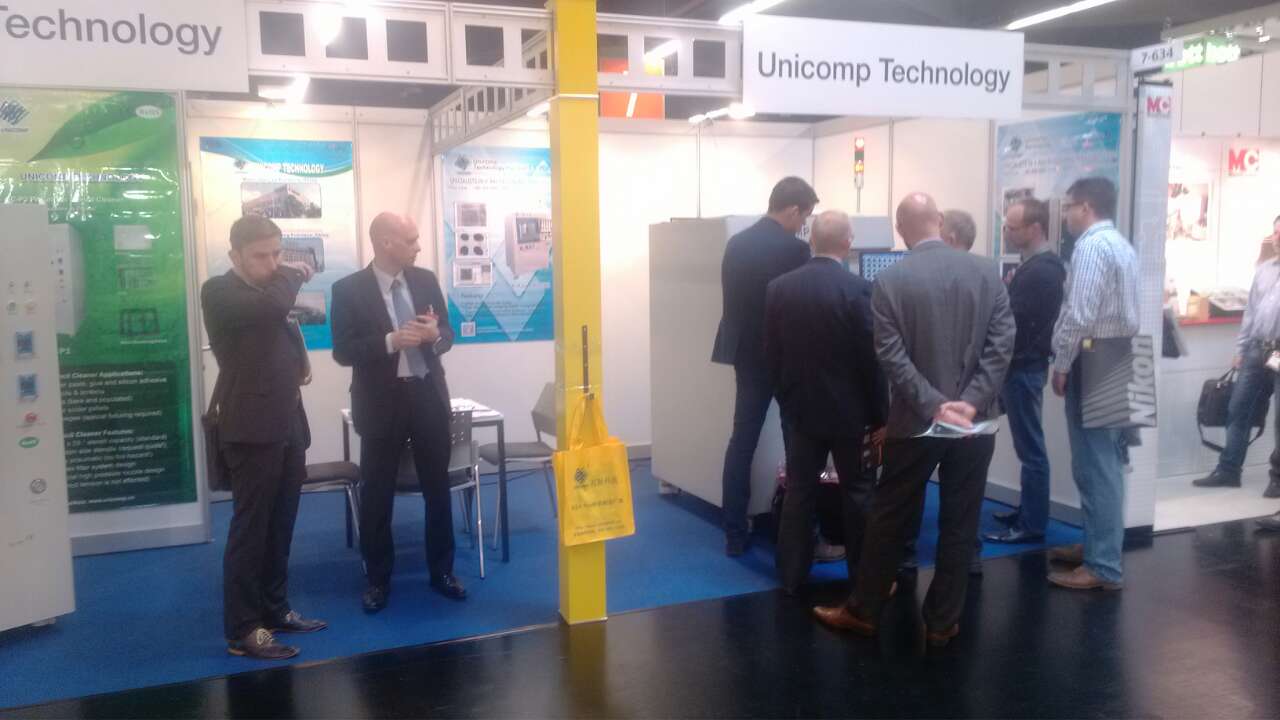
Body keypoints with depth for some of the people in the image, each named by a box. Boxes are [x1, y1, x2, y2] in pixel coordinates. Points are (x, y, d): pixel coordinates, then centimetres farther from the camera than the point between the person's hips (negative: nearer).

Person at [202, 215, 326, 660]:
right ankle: (242, 631, 3)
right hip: (251, 429, -8)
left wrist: (300, 359, 6)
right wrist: (293, 275, -9)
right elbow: (274, 305, -29)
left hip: (287, 425, 8)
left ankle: (275, 609, 25)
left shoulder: (272, 288, 15)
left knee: (280, 526, 13)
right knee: (250, 528, -4)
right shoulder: (218, 291, -10)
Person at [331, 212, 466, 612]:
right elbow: (343, 352, -12)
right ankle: (377, 580, 22)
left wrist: (435, 334, -15)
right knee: (377, 495, 7)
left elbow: (447, 335, 9)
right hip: (381, 402, -3)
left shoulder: (426, 280, 4)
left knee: (438, 489, 12)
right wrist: (391, 341, -25)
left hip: (428, 396, 4)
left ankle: (442, 571, 26)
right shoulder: (349, 289, -8)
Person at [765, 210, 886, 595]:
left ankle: (791, 575, 16)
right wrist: (880, 415, -3)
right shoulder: (859, 289, -16)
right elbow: (871, 358, -13)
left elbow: (771, 354, 3)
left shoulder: (778, 287, -2)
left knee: (799, 491, 10)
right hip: (849, 409, -3)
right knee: (858, 491, 10)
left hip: (800, 407, 3)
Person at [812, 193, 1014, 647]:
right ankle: (942, 622, 18)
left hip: (915, 421, -2)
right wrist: (972, 402, -12)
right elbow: (1002, 343, -7)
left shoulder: (889, 281, -7)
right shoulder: (986, 271, 0)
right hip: (975, 421, 2)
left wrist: (933, 406, -15)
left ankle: (864, 611, 21)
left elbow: (892, 356, -14)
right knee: (959, 524, 10)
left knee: (890, 519, 10)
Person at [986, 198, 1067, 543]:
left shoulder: (1040, 271, -19)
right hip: (1023, 365, 10)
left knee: (1030, 448, -3)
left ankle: (1032, 525, 3)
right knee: (1028, 445, 16)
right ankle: (1028, 512, 25)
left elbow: (1010, 319, -22)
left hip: (1024, 368, -10)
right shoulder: (1039, 265, 13)